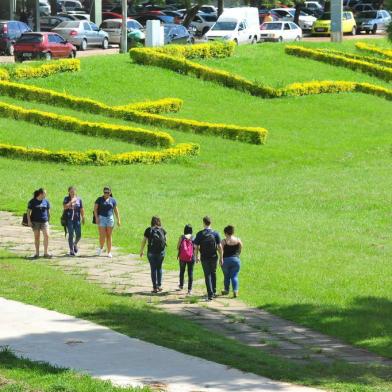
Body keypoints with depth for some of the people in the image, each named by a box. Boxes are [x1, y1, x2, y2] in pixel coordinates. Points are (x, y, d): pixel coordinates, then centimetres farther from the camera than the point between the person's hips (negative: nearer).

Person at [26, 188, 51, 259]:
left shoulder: (46, 201, 6)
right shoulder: (32, 202, -2)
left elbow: (48, 211, 16)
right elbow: (28, 212, 1)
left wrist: (48, 220, 16)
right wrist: (29, 221, -8)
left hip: (44, 221, 2)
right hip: (35, 222, -2)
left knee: (46, 236, -11)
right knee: (36, 237, 5)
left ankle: (46, 253, -4)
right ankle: (37, 253, 14)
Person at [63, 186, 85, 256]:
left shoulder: (79, 199, 9)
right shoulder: (66, 199, 3)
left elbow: (81, 209, 12)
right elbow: (65, 207, -13)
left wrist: (83, 218, 8)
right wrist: (71, 202, -14)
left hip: (77, 219, 2)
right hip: (69, 219, -2)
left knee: (78, 235, 0)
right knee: (71, 235, -4)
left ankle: (75, 244, 31)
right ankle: (71, 250, 3)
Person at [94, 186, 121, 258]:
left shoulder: (112, 200, 7)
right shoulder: (99, 199, 2)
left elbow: (116, 210, 11)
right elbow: (95, 209, 0)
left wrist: (118, 220, 7)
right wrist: (96, 218, -11)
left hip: (110, 218, 2)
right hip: (102, 218, -2)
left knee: (109, 236, 3)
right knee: (102, 236, -8)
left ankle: (109, 252, 7)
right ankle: (101, 248, 19)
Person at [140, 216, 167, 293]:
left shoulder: (148, 230, -3)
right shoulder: (162, 230, 0)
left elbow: (144, 241, -1)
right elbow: (165, 239, 7)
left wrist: (141, 251, 8)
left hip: (151, 252, -1)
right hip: (161, 252, 1)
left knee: (153, 269, 4)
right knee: (159, 268, 17)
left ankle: (155, 287, 2)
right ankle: (159, 285, 16)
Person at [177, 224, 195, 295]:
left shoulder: (182, 237, -5)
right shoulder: (193, 238, -5)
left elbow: (178, 247, -4)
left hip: (182, 257, 1)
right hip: (191, 257, -1)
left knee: (182, 271, 22)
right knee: (190, 273, 3)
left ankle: (181, 285, 37)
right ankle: (189, 289, -1)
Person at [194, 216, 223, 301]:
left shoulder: (200, 234, -6)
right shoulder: (215, 234, -4)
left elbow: (196, 247, -4)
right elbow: (219, 247, -5)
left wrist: (196, 257, 10)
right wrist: (221, 258, 4)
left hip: (204, 258, -2)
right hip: (214, 257, 2)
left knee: (207, 275, 2)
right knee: (213, 274, 20)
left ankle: (210, 294, -5)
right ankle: (214, 292, 28)